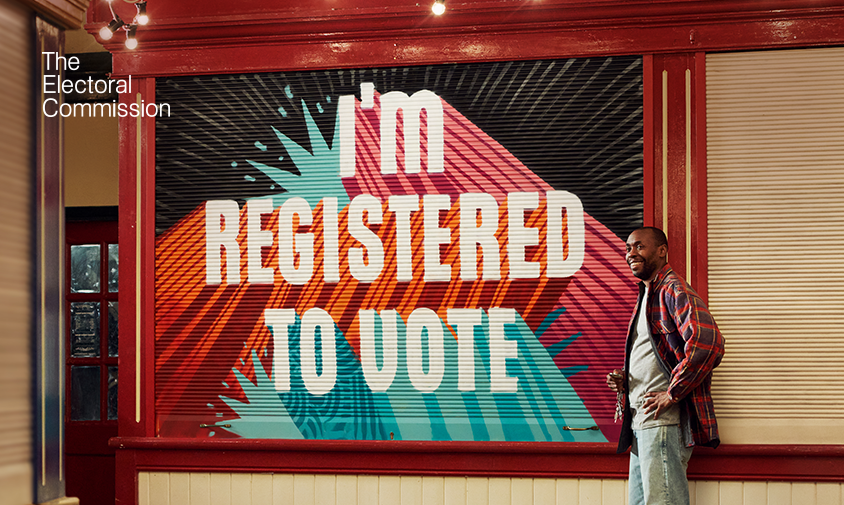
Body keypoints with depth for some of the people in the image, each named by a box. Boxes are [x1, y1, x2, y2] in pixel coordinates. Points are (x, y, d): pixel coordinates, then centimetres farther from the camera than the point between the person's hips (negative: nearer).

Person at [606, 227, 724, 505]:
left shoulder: (673, 289, -9)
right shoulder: (646, 296, 24)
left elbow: (708, 343, -26)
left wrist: (672, 393, -20)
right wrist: (625, 380, 14)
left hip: (663, 421, -10)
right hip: (640, 422, 10)